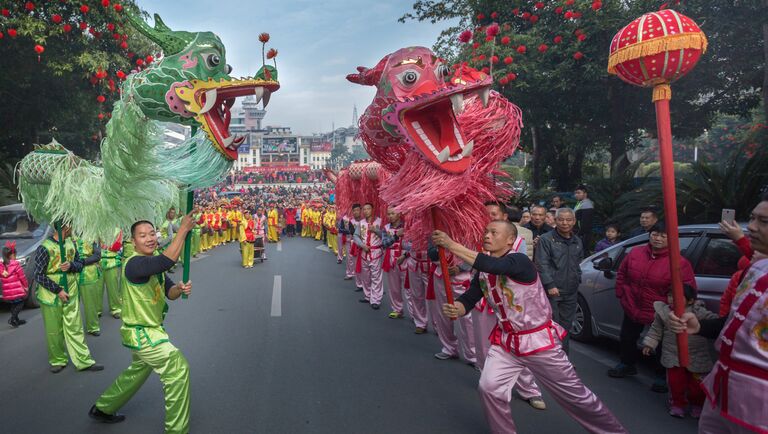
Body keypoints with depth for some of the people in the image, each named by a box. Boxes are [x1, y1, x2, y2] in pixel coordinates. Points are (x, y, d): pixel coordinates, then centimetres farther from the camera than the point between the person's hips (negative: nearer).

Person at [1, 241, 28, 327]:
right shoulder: (16, 264, -11)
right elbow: (22, 277, -7)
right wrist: (26, 286, 5)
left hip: (7, 294, 5)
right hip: (17, 291, -5)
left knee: (13, 305, 21)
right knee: (20, 303, 10)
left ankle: (16, 320, 25)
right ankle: (12, 318, -8)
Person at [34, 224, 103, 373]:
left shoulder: (71, 243, 3)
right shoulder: (44, 248, -14)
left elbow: (79, 264, 10)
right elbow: (38, 275, -12)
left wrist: (71, 265, -14)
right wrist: (58, 290, -16)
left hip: (71, 294, 4)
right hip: (51, 297, -4)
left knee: (75, 329, 6)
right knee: (54, 332, 8)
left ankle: (84, 361, 10)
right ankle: (57, 361, 26)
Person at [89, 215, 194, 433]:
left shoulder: (153, 264, 4)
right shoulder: (134, 264, -26)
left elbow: (169, 292, 0)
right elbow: (168, 260, -43)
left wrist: (180, 289, -23)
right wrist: (183, 229, -38)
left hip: (150, 330, 10)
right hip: (141, 333, -10)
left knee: (138, 371, 28)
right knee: (178, 368, -10)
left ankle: (102, 408, 50)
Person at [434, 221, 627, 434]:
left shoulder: (520, 261, -23)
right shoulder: (483, 272, 0)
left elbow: (492, 266, -42)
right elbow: (468, 299, -4)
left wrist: (451, 245, -43)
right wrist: (455, 309, -28)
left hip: (538, 340, -5)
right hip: (505, 343, 6)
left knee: (575, 395, 9)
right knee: (489, 388, -11)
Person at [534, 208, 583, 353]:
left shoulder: (577, 241, 14)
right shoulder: (546, 239, -7)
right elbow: (542, 264, -13)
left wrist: (578, 280, 15)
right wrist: (550, 285, -19)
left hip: (571, 292, 6)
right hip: (552, 291, -6)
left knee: (566, 326, 14)